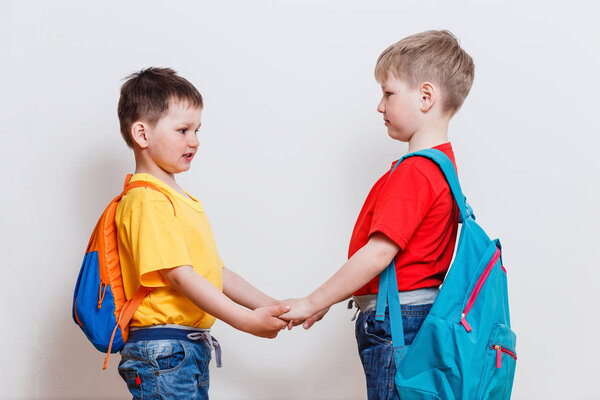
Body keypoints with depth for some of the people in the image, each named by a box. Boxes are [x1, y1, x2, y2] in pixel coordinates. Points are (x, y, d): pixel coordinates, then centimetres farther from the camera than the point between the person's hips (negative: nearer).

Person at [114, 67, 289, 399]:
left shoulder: (181, 199, 19)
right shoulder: (148, 201, -13)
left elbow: (215, 271, 18)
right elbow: (179, 275, -21)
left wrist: (272, 307, 11)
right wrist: (245, 321, -23)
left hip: (192, 348, 10)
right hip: (163, 352, -10)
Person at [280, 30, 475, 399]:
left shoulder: (414, 171, -17)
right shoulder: (441, 164, 14)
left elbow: (380, 251, -23)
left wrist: (313, 302, -13)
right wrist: (328, 300, 17)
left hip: (397, 323, -10)